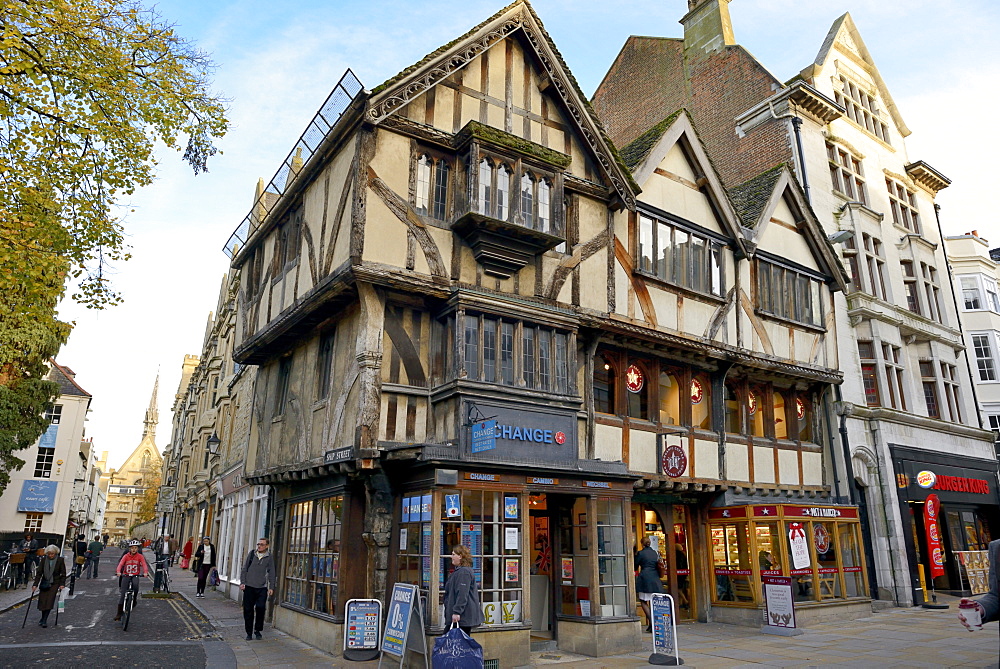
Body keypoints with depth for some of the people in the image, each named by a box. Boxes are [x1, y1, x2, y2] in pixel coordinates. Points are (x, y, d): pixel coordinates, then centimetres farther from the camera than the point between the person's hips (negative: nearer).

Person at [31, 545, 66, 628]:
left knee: (50, 600, -12)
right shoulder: (44, 559, -2)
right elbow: (39, 573, -1)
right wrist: (35, 584, -8)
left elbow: (63, 573, -2)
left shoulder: (60, 560, -7)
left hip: (55, 583, -2)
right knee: (42, 601, -1)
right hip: (44, 583, 2)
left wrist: (62, 584, -10)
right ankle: (43, 619, 20)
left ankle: (44, 620, -7)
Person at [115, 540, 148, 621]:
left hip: (135, 575, -1)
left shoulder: (140, 556, -4)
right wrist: (118, 571, -38)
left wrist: (145, 572, -35)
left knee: (136, 585, -33)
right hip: (126, 575, 1)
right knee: (123, 594, -4)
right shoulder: (126, 556, -3)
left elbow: (144, 564, -15)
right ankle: (119, 613, 5)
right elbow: (120, 564, -18)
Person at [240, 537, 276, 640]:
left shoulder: (269, 558, 2)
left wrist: (271, 587, 0)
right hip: (249, 586, 1)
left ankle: (258, 630, 9)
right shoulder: (251, 554, 4)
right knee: (248, 610, 4)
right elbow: (244, 569, 7)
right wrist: (242, 582, -1)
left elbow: (271, 573, 5)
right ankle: (249, 632, 17)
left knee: (260, 607, -11)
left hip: (262, 588, -1)